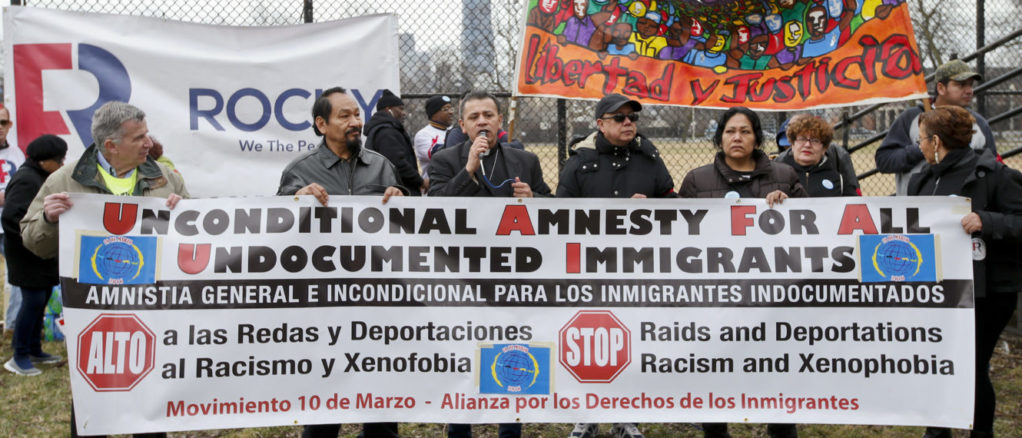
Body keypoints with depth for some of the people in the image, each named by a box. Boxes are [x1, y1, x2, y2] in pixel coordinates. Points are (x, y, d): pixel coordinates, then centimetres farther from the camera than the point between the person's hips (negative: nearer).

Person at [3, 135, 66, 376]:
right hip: (28, 256, -10)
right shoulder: (26, 180, -18)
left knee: (41, 299, 14)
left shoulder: (42, 177, 13)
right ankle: (19, 357, 1)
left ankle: (34, 350, 24)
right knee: (33, 301, -8)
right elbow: (10, 217, -25)